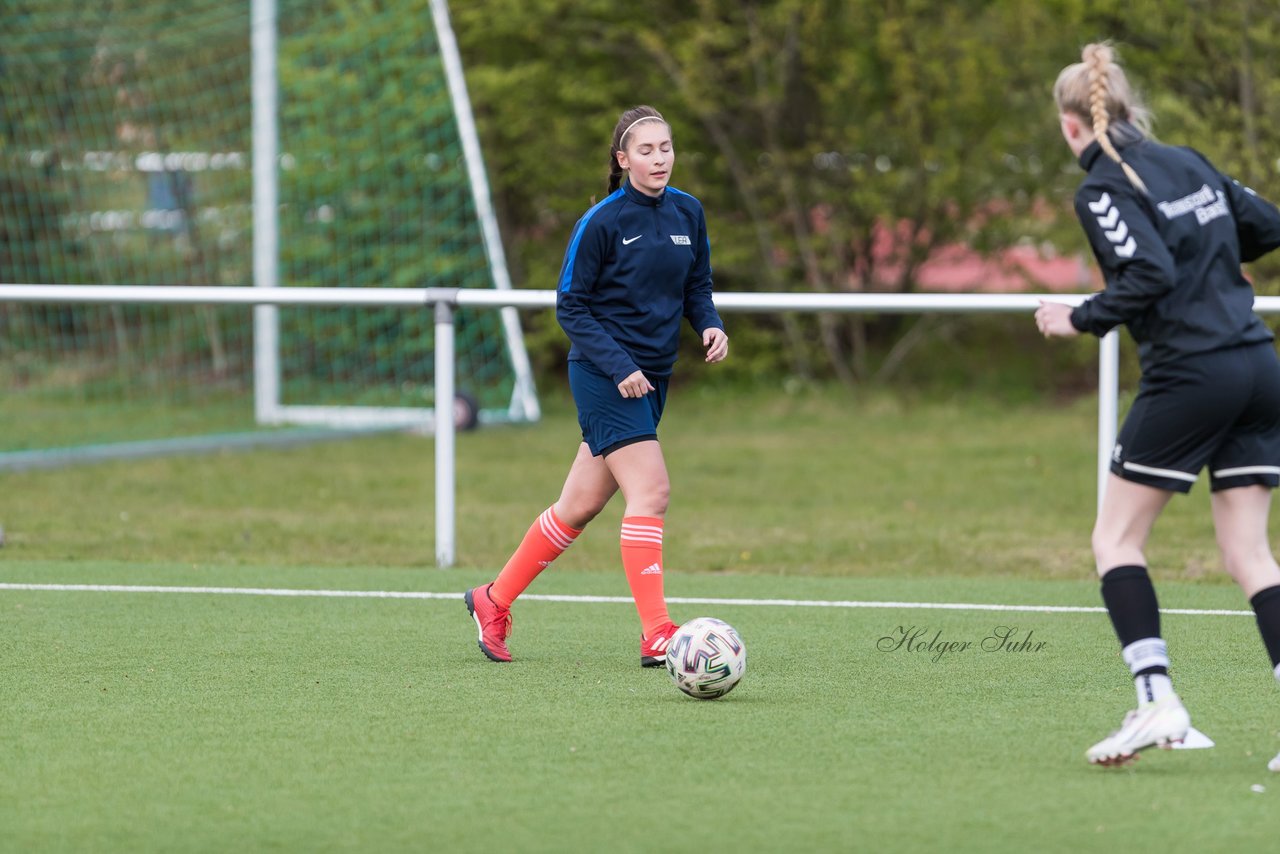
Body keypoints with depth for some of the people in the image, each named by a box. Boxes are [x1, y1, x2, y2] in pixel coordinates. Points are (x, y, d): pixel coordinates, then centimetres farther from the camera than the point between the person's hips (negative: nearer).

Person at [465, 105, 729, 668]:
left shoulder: (688, 213, 6)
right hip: (603, 374, -7)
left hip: (652, 377, 7)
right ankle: (656, 636, -19)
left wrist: (710, 325, -3)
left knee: (581, 505, 10)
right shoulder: (602, 222, -12)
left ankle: (494, 601, 25)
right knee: (651, 491, -18)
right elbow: (570, 306, -9)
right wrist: (618, 366, -18)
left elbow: (697, 286, 18)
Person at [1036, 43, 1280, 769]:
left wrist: (1080, 320, -8)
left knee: (1117, 539, 5)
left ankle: (1157, 699, -7)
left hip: (1189, 376, -7)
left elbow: (1149, 276, -19)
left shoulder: (1105, 188, -8)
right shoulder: (1188, 163, 14)